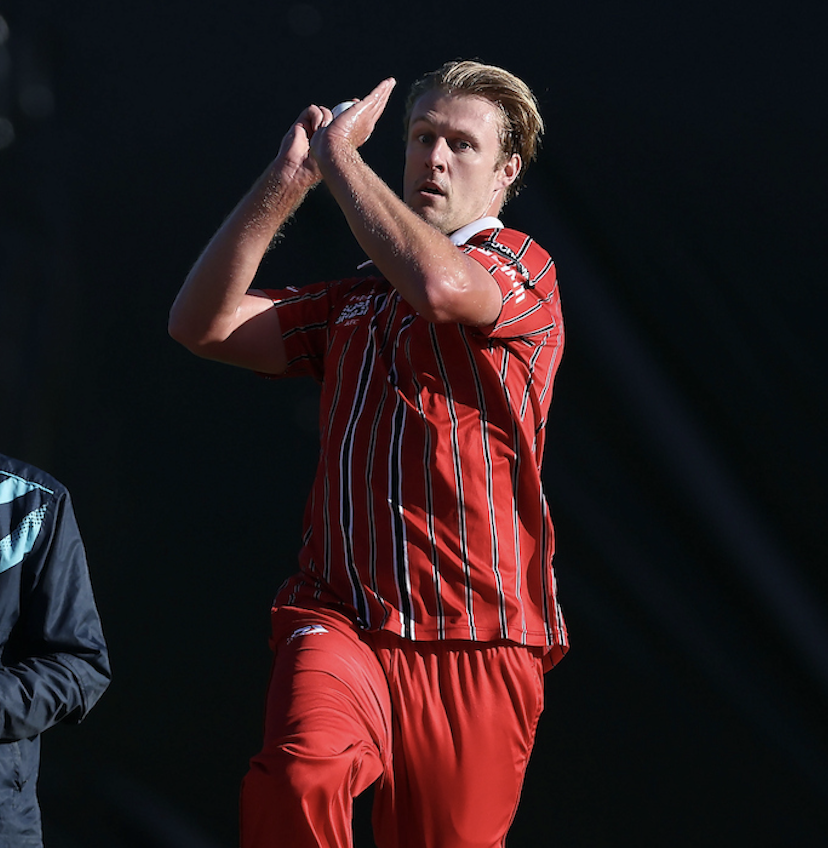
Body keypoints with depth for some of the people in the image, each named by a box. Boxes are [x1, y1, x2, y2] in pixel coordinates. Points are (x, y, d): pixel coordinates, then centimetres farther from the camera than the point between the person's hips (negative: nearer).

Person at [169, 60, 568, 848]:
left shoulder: (521, 268, 3)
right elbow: (203, 324, 11)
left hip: (476, 644, -3)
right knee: (299, 776, -30)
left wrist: (338, 154, -8)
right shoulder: (353, 301, 21)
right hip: (340, 619, 3)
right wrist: (286, 178, 2)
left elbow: (441, 284, -22)